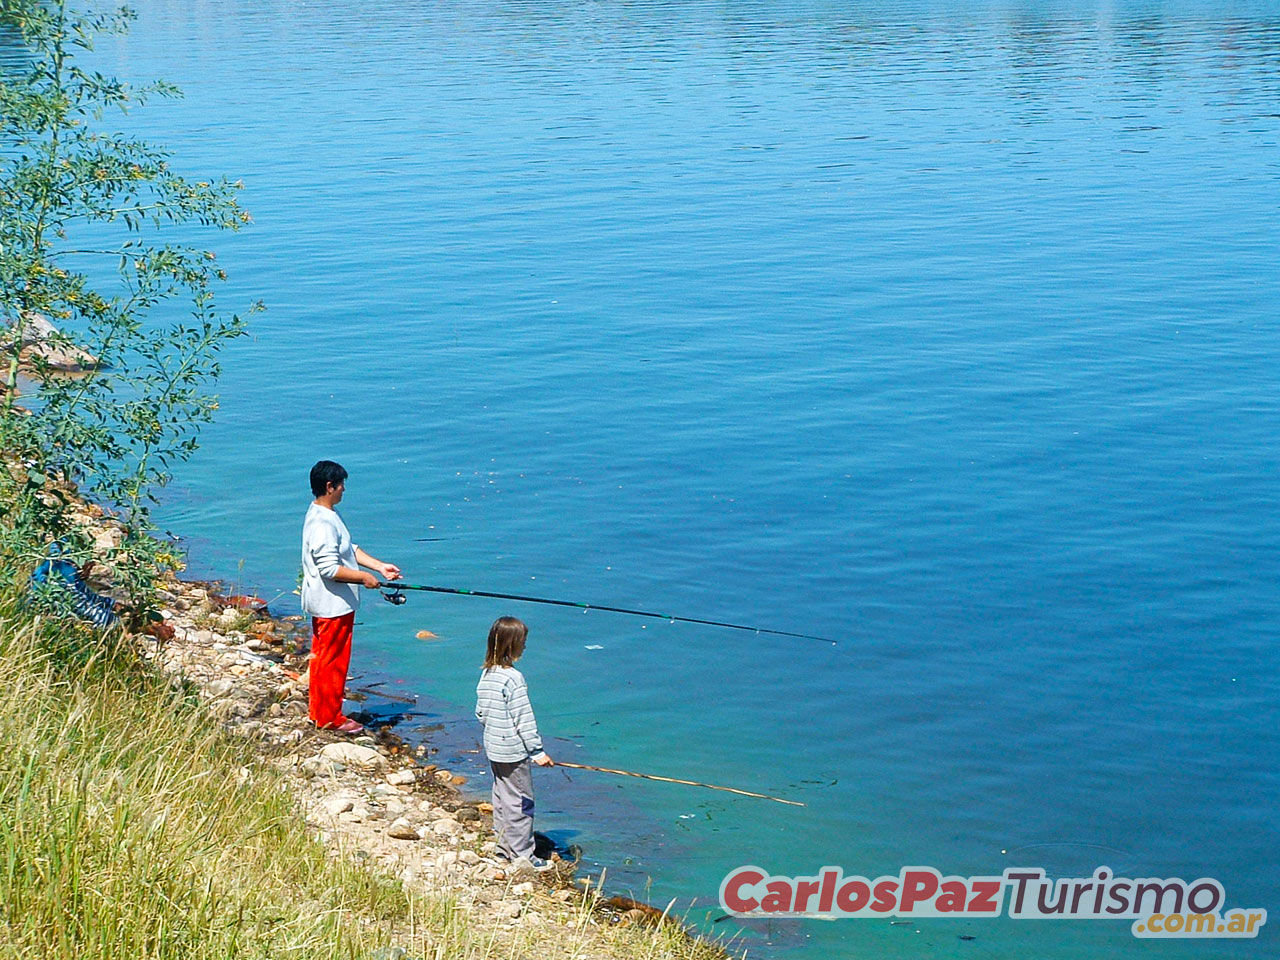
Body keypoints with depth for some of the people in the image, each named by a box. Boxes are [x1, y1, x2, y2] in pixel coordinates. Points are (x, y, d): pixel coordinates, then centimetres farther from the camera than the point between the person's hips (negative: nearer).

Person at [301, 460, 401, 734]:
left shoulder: (324, 513, 9)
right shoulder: (323, 523, -25)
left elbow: (350, 549, 15)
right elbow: (330, 569, -28)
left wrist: (380, 566, 9)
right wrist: (363, 578, -18)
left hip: (325, 603, 11)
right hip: (333, 604, -11)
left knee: (322, 657, 18)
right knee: (333, 661, 1)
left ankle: (318, 712, 29)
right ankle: (330, 718, 11)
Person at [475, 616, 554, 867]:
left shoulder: (486, 674, 3)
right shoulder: (513, 678, -22)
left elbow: (480, 712, 11)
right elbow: (523, 718, -20)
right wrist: (537, 751, -14)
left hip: (493, 749, 9)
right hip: (514, 751, -9)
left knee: (501, 797, 18)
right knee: (520, 801, 0)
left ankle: (503, 847, 27)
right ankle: (521, 854, 5)